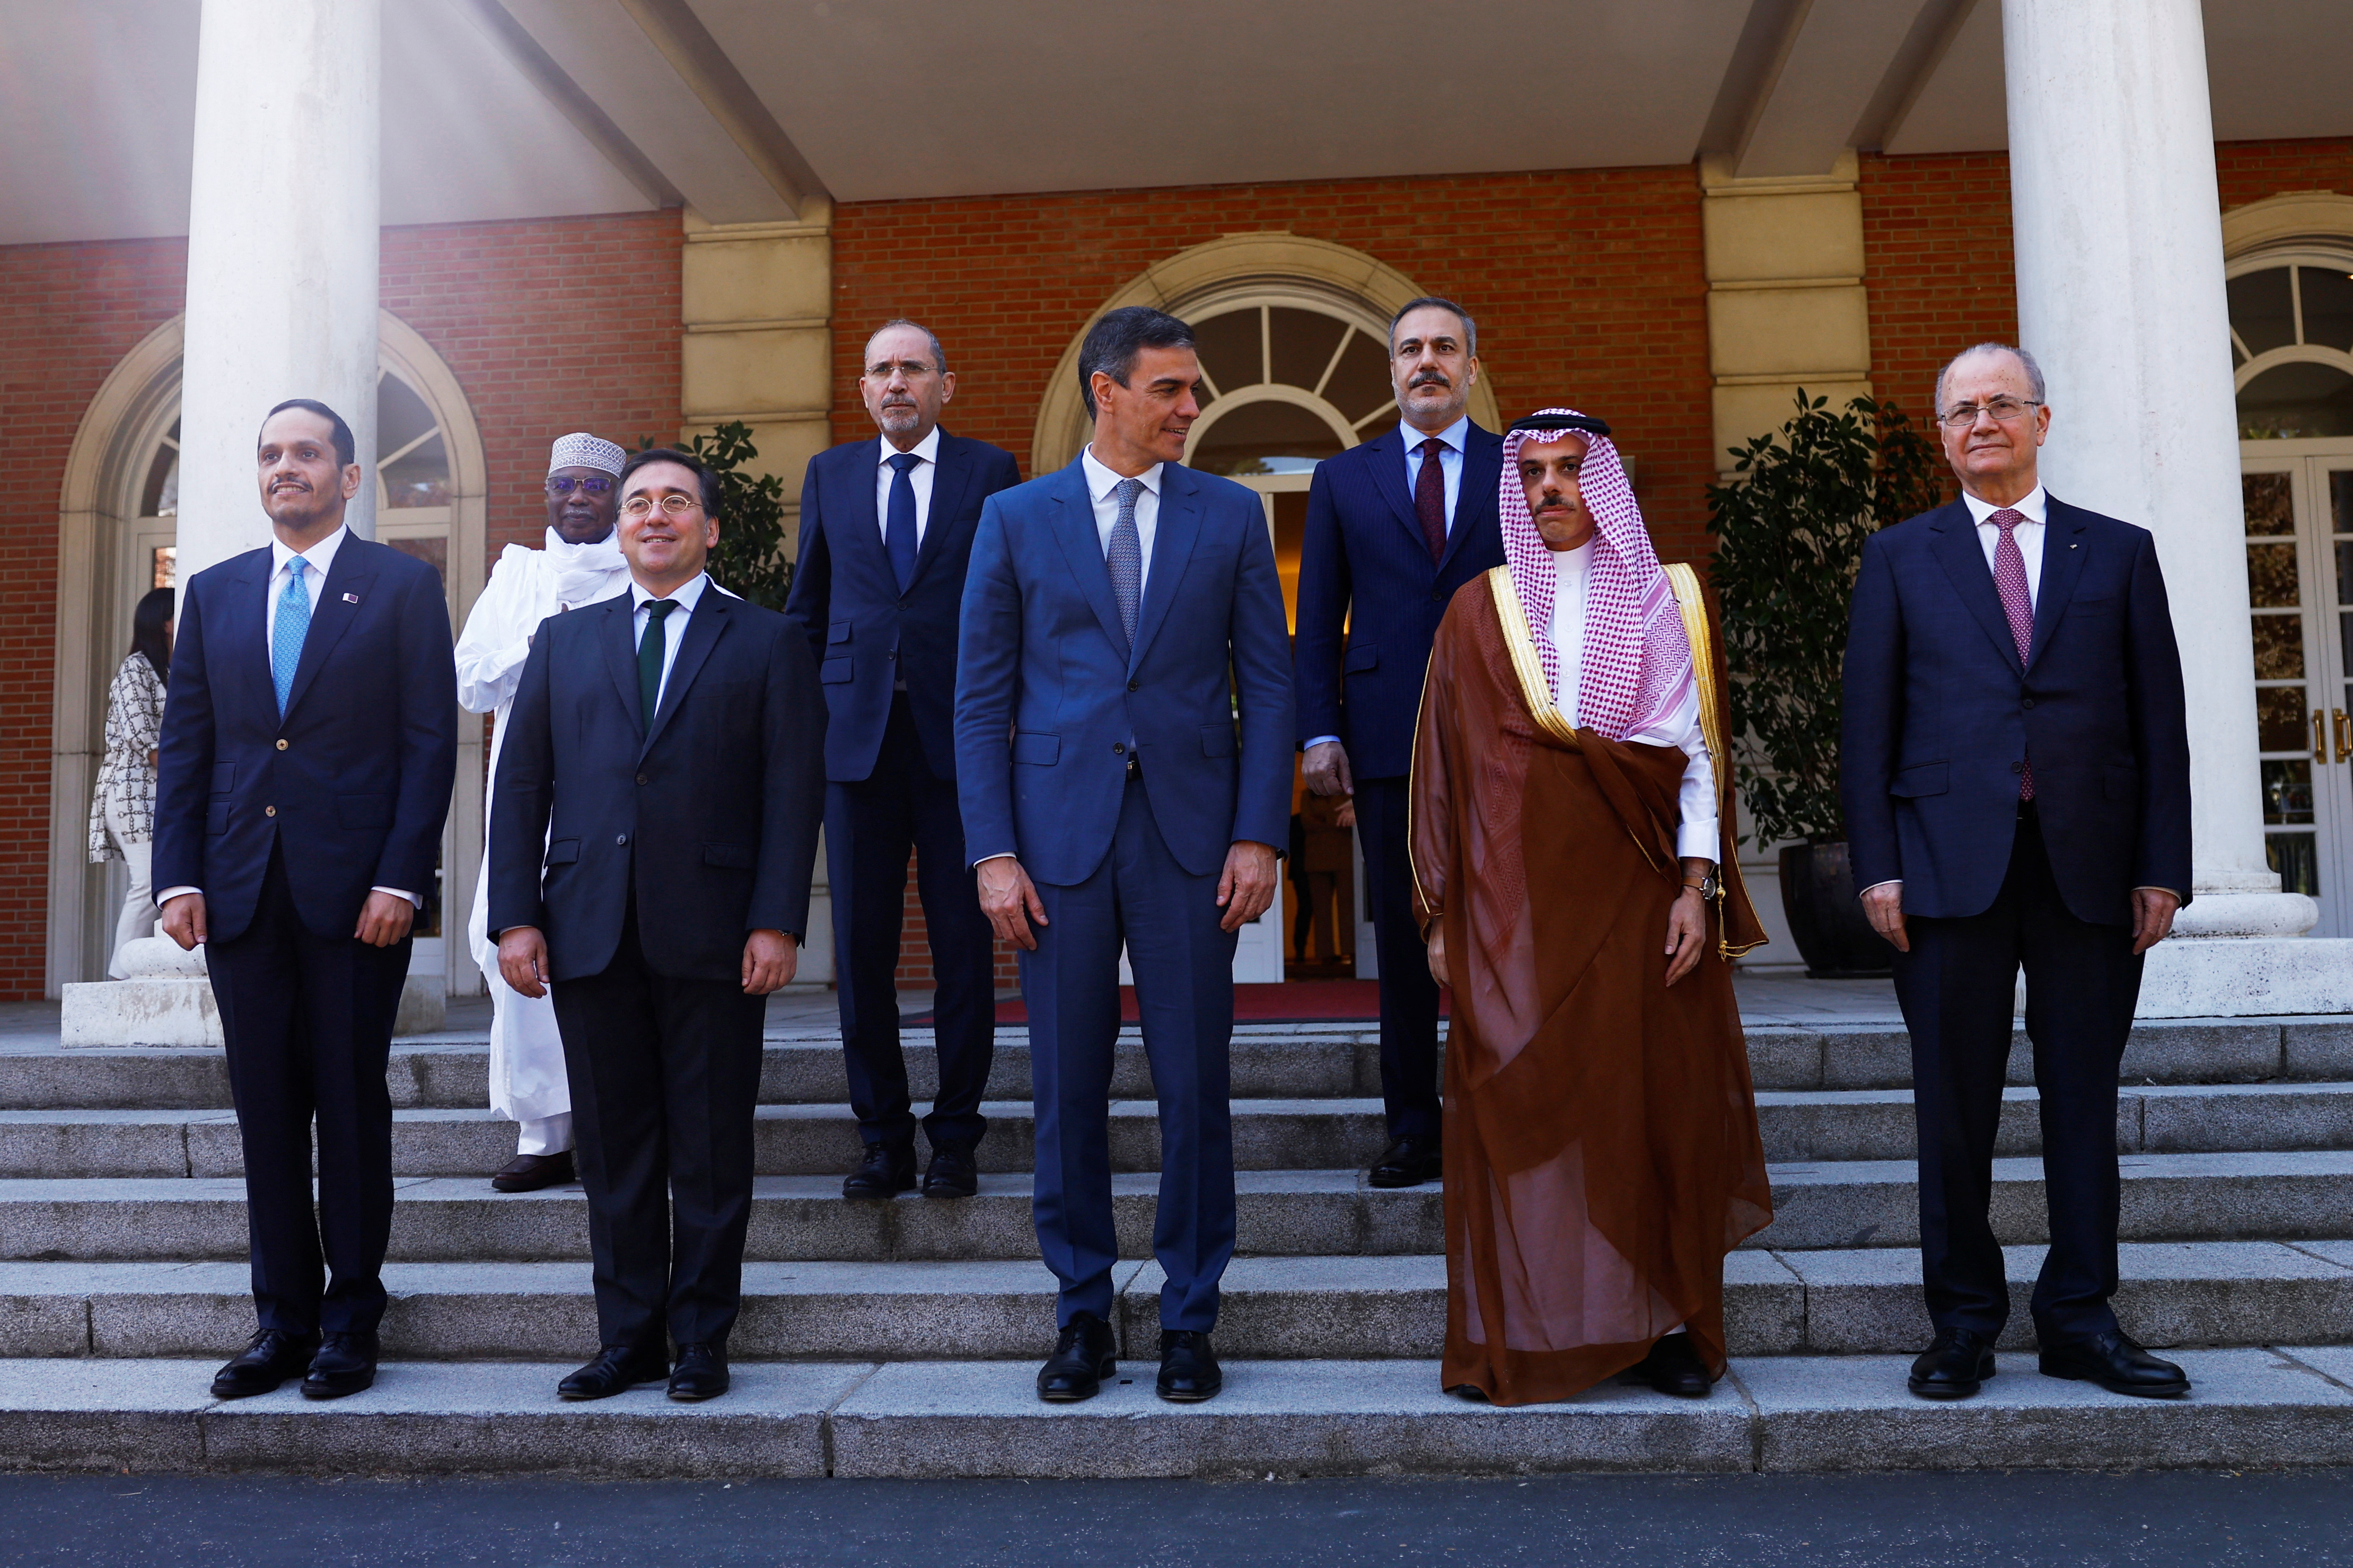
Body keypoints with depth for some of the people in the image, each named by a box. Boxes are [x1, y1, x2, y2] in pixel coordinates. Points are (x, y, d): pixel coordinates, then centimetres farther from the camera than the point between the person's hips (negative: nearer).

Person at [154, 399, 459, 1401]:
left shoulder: (403, 587, 2)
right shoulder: (214, 593, 14)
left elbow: (431, 743, -3)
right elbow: (185, 746, 12)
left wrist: (399, 878, -11)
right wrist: (179, 877, 1)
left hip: (356, 891, -4)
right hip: (241, 892, 4)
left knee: (352, 1105, 3)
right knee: (265, 1109, 8)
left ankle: (351, 1318, 14)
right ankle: (283, 1317, 18)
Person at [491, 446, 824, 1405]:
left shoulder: (768, 643, 8)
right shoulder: (564, 641, 16)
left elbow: (792, 792, 0)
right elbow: (521, 786, 11)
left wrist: (778, 922, -9)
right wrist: (516, 917, 1)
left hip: (713, 936, -2)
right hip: (590, 932, 3)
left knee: (711, 1151, 4)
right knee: (613, 1147, 8)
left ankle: (701, 1340, 17)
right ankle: (627, 1336, 20)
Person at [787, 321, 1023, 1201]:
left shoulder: (990, 472, 6)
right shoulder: (830, 474, 14)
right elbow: (807, 608, 16)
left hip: (959, 737, -2)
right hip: (858, 735, 2)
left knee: (964, 946, 2)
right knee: (862, 948, 4)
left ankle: (955, 1139, 14)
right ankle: (883, 1142, 16)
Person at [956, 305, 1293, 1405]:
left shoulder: (1230, 515, 8)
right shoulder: (1016, 519, 6)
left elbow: (1267, 684, 5)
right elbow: (981, 699, 4)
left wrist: (1259, 836, -4)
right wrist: (993, 853, -5)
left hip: (1189, 837, 0)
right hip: (1060, 836, 0)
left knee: (1194, 1089, 4)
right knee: (1068, 1092, 7)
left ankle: (1189, 1320, 20)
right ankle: (1082, 1314, 23)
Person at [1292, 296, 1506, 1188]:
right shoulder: (1343, 479, 13)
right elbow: (1319, 620, 10)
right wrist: (1318, 731, -1)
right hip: (1389, 740, 1)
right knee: (1403, 940, 5)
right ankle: (1415, 1132, 14)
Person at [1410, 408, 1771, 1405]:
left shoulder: (1665, 605, 10)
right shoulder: (1479, 613, 10)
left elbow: (1696, 753, 4)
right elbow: (1445, 770, 8)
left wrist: (1697, 887, -7)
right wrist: (1440, 915, 2)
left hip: (1638, 894, 0)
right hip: (1514, 901, 0)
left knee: (1654, 1102, 1)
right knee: (1518, 1105, -3)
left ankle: (1664, 1326, 13)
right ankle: (1523, 1335, 6)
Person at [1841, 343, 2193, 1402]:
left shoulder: (2118, 551, 12)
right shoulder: (1900, 557, 10)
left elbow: (2160, 719, 8)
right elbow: (1867, 723, 4)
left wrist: (2162, 867, 0)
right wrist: (1877, 866, -4)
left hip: (2092, 865, 1)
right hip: (1952, 864, -1)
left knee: (2084, 1097, 7)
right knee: (1955, 1104, 3)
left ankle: (2080, 1319, 18)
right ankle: (1964, 1323, 14)